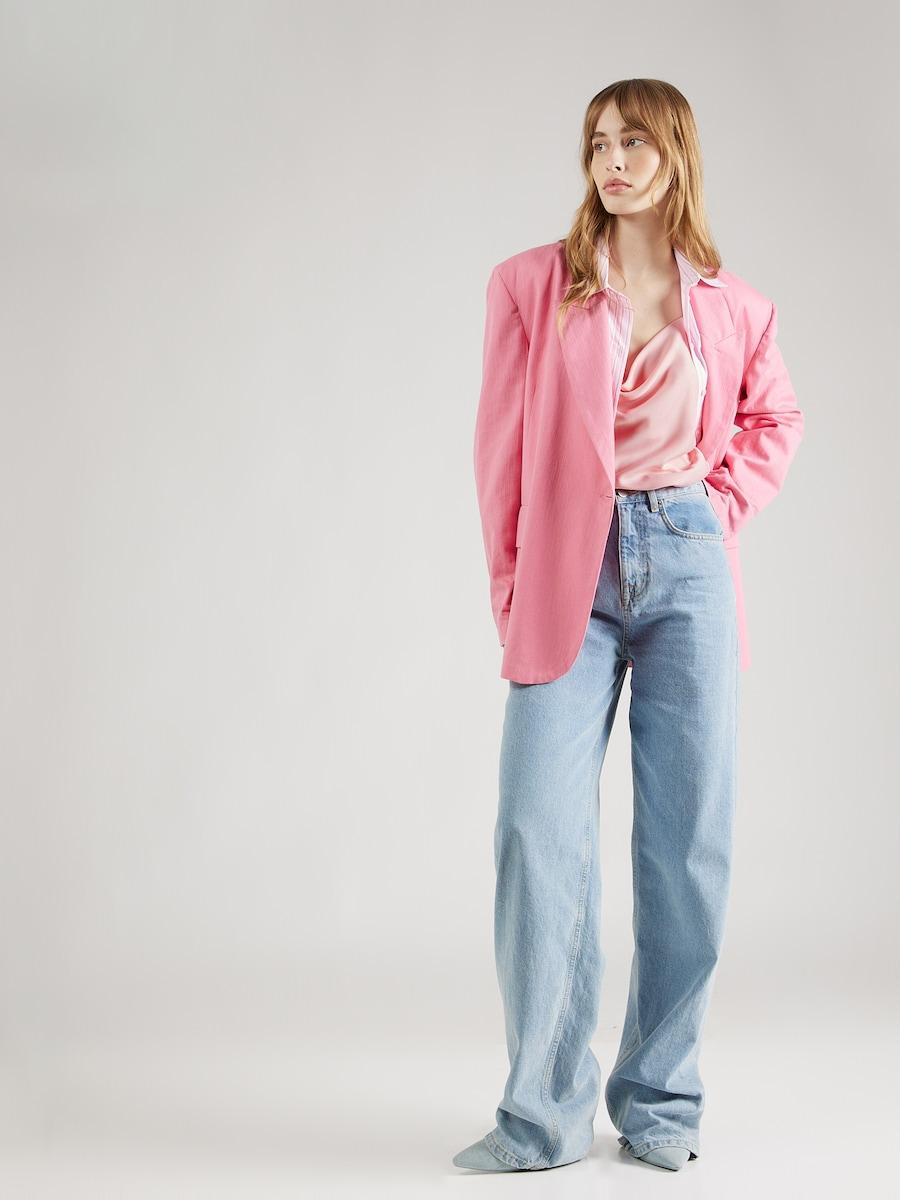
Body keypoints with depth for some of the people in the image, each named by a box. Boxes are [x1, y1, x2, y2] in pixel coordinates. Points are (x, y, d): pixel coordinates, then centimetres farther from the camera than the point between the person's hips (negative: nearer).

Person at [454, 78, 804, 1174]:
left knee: (688, 840, 3)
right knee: (540, 834, -8)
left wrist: (721, 510, 10)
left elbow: (774, 420, 25)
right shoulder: (533, 284, 5)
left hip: (689, 570, 2)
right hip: (572, 577, -1)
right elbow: (502, 446, 4)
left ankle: (660, 1102, 17)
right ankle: (543, 1111, 5)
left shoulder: (733, 309, 9)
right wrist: (511, 589, 0)